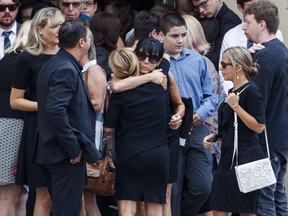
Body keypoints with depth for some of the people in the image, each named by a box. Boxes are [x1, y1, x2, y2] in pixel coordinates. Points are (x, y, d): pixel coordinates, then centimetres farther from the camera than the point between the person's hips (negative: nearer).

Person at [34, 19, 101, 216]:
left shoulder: (54, 65, 13)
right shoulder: (66, 70, -18)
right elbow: (55, 110, -28)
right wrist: (74, 148, -21)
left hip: (55, 150, 10)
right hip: (67, 155, -10)